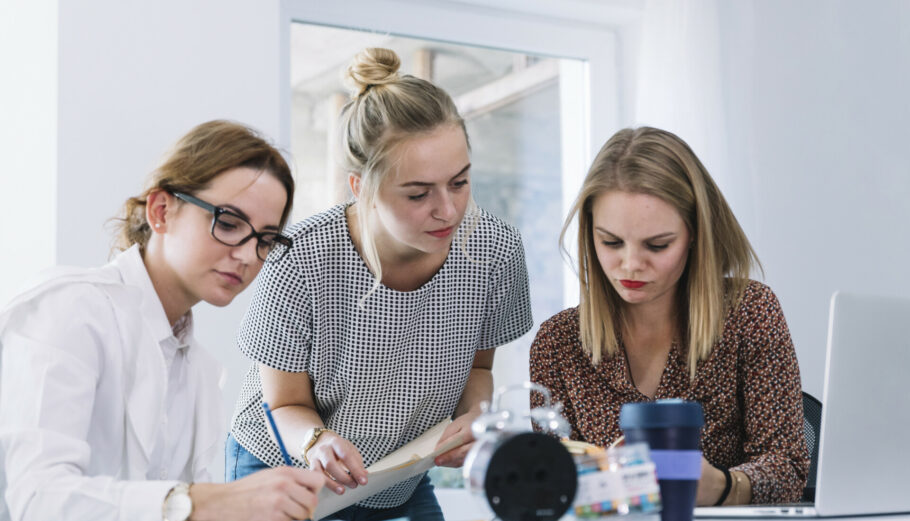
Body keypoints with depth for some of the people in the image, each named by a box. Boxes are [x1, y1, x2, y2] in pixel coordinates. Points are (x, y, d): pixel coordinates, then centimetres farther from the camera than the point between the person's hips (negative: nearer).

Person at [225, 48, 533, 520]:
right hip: (284, 479, -2)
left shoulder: (495, 250, -19)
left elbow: (477, 365, 0)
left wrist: (473, 415, -21)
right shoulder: (301, 261, -29)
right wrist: (317, 443, -36)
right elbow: (287, 405, -15)